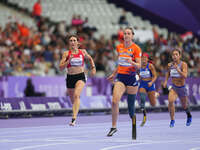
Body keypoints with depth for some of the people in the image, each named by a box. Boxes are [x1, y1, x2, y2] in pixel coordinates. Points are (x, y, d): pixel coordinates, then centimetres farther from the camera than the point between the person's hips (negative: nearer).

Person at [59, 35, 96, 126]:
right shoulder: (66, 54, 0)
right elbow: (61, 67, -6)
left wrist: (93, 67, 12)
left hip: (80, 77, -2)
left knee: (76, 95, -26)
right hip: (70, 77, 2)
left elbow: (90, 58, 25)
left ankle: (74, 118, -35)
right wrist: (69, 60, -18)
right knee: (72, 100, 14)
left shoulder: (83, 52, 4)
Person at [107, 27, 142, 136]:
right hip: (120, 77, 4)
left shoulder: (136, 48, -5)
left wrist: (132, 62, -29)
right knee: (114, 101, -15)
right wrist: (113, 74, 28)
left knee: (131, 105, 0)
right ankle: (114, 127, -8)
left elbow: (139, 66, -9)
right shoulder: (119, 47, 10)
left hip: (132, 78, -4)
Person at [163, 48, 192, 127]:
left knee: (184, 106, 15)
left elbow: (185, 76, -28)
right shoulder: (170, 64, -2)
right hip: (173, 88, 2)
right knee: (170, 101, -27)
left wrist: (178, 69, -39)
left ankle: (189, 115, 50)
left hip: (182, 88, -2)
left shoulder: (183, 64, -14)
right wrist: (165, 81, 8)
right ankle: (172, 120, -17)